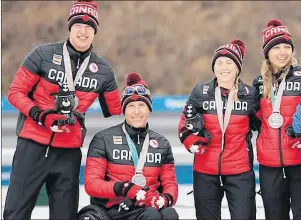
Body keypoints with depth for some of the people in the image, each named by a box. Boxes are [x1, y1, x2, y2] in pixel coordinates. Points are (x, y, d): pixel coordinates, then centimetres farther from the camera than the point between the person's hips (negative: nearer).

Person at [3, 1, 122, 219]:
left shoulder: (103, 70, 6)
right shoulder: (43, 55, -4)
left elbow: (115, 112, 16)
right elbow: (16, 91, -2)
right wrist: (37, 113, -18)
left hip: (69, 151, 3)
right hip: (33, 144, -3)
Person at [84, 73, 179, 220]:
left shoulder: (161, 144, 15)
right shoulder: (104, 139, 1)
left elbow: (170, 183, 15)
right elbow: (92, 183, -5)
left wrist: (166, 199, -11)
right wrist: (122, 189, -24)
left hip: (151, 206, 4)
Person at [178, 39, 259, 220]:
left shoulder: (250, 94, -1)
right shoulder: (200, 93, -1)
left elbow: (261, 124, 13)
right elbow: (185, 124, 7)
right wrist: (191, 141, -10)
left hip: (240, 170, -1)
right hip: (206, 170, 1)